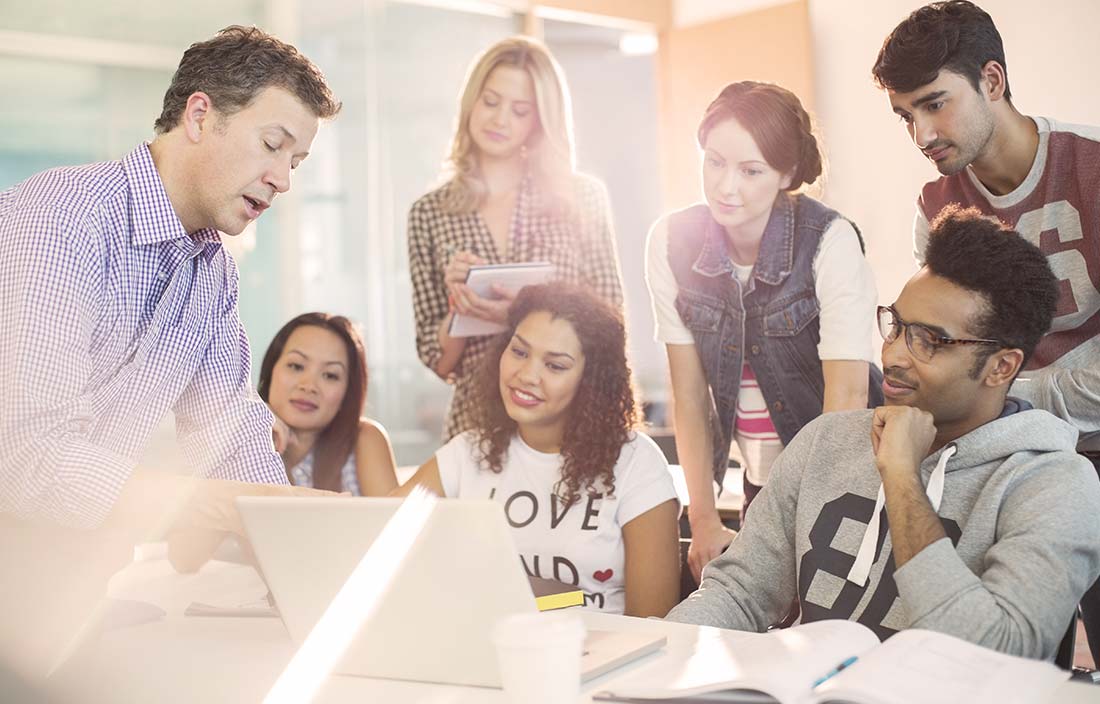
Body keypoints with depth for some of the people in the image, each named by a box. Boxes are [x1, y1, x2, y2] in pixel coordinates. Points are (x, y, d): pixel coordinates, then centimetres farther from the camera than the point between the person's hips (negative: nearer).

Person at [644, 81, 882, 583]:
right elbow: (689, 393, -4)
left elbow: (847, 395, -22)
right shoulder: (671, 241, -7)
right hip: (761, 484, 4)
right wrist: (703, 520, -7)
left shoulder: (829, 240, -18)